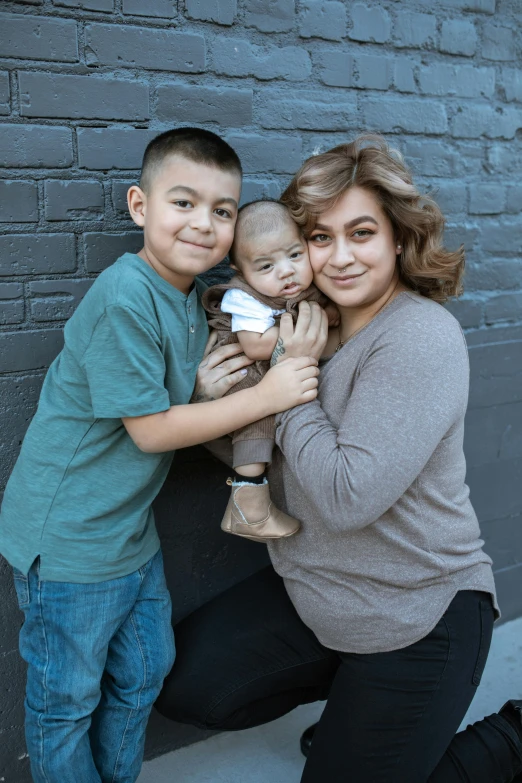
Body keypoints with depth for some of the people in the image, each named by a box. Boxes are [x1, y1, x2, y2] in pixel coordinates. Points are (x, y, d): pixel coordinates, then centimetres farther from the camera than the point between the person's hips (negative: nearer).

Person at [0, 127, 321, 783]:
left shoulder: (191, 296, 3)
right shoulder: (124, 298, -25)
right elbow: (149, 431, -22)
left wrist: (205, 389, -11)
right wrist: (263, 397, -21)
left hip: (131, 529, 9)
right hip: (67, 539, -9)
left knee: (143, 675, 25)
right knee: (66, 702, 12)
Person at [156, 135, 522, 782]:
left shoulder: (421, 339, -24)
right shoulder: (309, 323, -1)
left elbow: (348, 498, -29)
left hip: (417, 617, -7)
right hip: (310, 588, 7)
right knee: (183, 688, 7)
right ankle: (346, 685, 26)